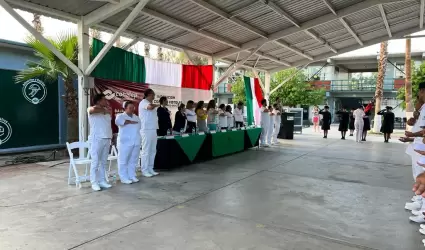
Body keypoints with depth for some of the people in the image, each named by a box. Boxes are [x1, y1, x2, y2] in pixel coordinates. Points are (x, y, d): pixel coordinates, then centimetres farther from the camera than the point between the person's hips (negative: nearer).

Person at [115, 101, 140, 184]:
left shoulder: (136, 117, 20)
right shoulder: (121, 116, 0)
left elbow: (139, 127, 23)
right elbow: (118, 121, -23)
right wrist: (130, 122, -15)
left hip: (136, 142, 6)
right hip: (125, 142, -6)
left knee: (133, 160, 8)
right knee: (123, 160, -3)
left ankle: (132, 176, 17)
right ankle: (124, 177, 3)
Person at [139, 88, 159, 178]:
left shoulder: (150, 103, 18)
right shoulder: (143, 102, -8)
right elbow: (150, 107, -28)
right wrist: (156, 105, -8)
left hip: (153, 130, 9)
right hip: (146, 130, -9)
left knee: (152, 151, 11)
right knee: (146, 151, -4)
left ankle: (150, 169, 19)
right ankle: (144, 170, 2)